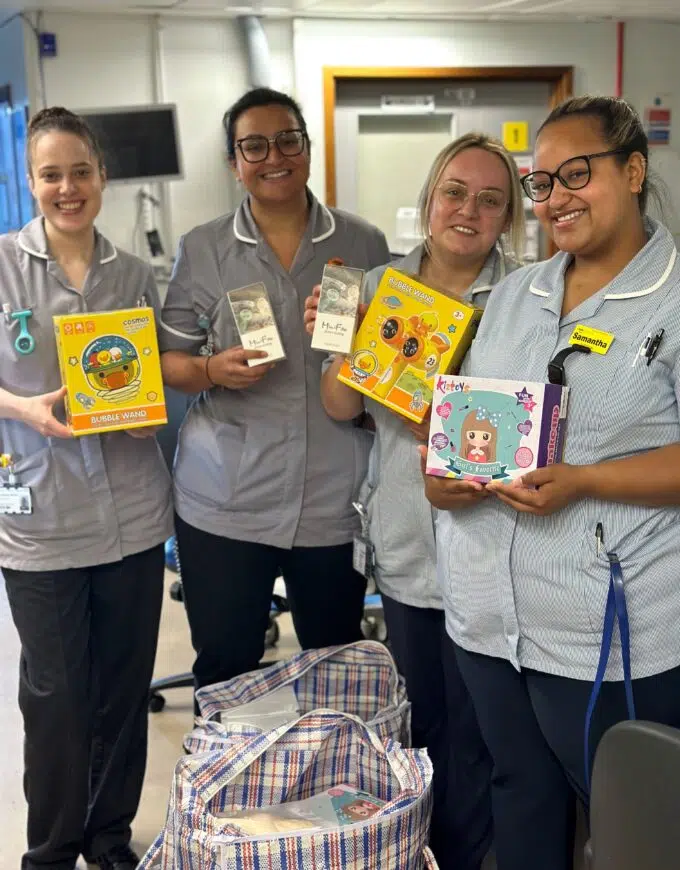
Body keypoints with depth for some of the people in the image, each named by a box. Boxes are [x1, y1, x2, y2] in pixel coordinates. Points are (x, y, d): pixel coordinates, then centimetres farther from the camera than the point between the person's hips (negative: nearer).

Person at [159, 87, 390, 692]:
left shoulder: (364, 244, 6)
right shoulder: (202, 250, 4)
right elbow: (168, 360, 6)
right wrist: (214, 370, -15)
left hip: (335, 500, 1)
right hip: (224, 502, 0)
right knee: (224, 674, 8)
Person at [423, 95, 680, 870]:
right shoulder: (512, 295, 12)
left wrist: (583, 482, -25)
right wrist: (442, 472, -3)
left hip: (609, 633, -6)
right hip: (488, 615, 6)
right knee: (520, 798, 21)